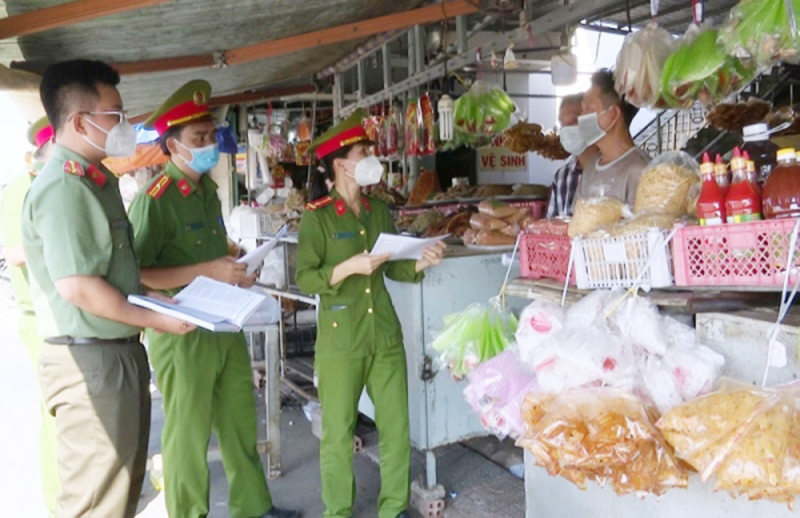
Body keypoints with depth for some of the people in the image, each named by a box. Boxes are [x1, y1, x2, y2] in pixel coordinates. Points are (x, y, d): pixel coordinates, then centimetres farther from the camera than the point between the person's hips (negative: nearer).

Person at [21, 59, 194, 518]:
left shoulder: (99, 180, 13)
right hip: (90, 360, -10)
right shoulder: (62, 187, -18)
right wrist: (156, 320, -15)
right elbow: (78, 288, -24)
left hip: (121, 352, 10)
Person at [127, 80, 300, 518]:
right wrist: (207, 270, -25)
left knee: (241, 422, 18)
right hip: (182, 333, -8)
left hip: (226, 325, 8)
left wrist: (236, 271, 6)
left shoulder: (208, 189, 11)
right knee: (189, 434, 7)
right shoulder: (154, 199, -15)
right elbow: (137, 274, -22)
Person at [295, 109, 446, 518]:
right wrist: (348, 268, -23)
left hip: (386, 333, 5)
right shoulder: (317, 216, -8)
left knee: (396, 424, 11)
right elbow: (304, 279, -11)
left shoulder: (379, 211, 8)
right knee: (338, 431, 8)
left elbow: (392, 268, 12)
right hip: (340, 338, -5)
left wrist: (422, 263, -6)